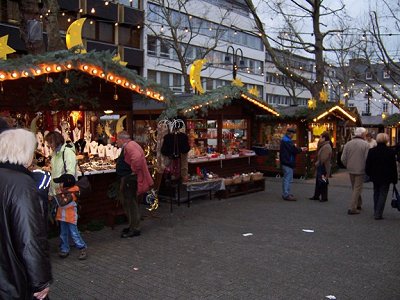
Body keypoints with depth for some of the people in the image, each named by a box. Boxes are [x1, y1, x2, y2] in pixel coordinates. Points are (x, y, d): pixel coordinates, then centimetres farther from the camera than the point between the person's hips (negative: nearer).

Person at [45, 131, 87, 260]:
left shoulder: (67, 151, -10)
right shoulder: (55, 154, 17)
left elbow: (71, 172, -20)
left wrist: (63, 183, -33)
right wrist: (51, 192, 19)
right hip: (58, 193, 8)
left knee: (69, 220, -9)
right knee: (63, 221, 10)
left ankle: (81, 246, 2)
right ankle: (64, 248, 17)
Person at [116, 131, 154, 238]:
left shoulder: (129, 146, -19)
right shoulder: (128, 146, 17)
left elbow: (137, 157, -37)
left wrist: (134, 170, -26)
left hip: (130, 179, -11)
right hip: (127, 179, 11)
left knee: (131, 204, -5)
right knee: (128, 203, 18)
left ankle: (135, 229, 3)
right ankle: (132, 226, 28)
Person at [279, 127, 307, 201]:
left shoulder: (284, 139, 16)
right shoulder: (287, 140, -17)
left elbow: (291, 149, 18)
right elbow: (293, 149, -20)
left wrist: (300, 149, 8)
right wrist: (301, 149, -2)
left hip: (286, 162, 11)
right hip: (288, 162, -11)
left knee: (287, 179, 17)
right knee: (288, 179, -7)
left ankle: (285, 193, 24)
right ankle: (286, 195, -5)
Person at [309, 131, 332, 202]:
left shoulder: (327, 147, -20)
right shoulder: (323, 146, 13)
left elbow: (324, 159, -24)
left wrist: (317, 164, -12)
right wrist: (317, 163, 9)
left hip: (324, 167, -10)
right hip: (320, 167, 10)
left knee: (323, 182, -2)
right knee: (318, 182, 16)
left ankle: (324, 197, 7)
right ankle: (316, 196, 25)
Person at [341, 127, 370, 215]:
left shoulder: (348, 144, 1)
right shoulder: (365, 144, -11)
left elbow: (343, 158, -1)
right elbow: (367, 158, -16)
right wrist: (367, 169, -1)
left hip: (351, 170, 5)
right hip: (360, 170, -5)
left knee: (355, 188, 20)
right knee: (357, 189, 1)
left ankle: (358, 204, 33)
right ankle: (352, 208, -2)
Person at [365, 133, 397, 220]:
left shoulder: (371, 151, -4)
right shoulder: (390, 152, -10)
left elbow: (367, 166, 1)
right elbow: (394, 167, -6)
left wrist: (369, 175, 15)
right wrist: (394, 179, 1)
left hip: (375, 177, 3)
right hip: (386, 178, -3)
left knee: (376, 194, 18)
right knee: (383, 194, 3)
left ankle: (376, 212, 25)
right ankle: (378, 214, -2)